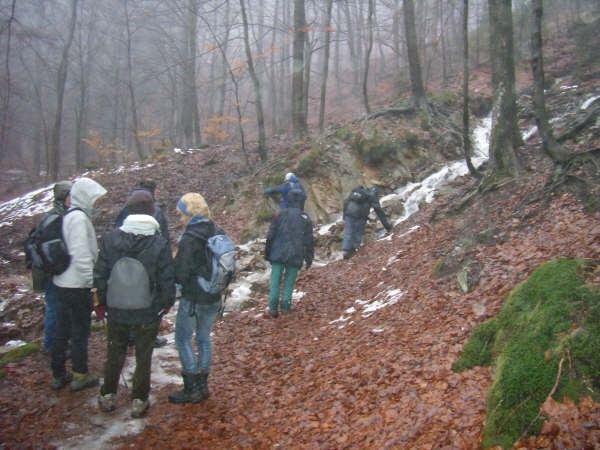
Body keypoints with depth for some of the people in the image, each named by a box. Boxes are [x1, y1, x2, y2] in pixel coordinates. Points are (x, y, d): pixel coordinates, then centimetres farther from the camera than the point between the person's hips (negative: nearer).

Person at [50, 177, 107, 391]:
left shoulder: (68, 216, 11)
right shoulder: (79, 218, -17)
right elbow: (81, 255, -23)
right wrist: (92, 282, -18)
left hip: (62, 283, 9)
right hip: (78, 285, -9)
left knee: (62, 330, 16)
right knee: (80, 331, 5)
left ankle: (58, 374, 27)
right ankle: (80, 376, 17)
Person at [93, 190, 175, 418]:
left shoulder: (110, 238, -10)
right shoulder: (159, 243, -17)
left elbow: (100, 274, -3)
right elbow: (167, 279, -11)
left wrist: (101, 302, 11)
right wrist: (167, 303, 6)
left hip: (117, 311, 2)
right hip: (148, 313, -2)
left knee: (114, 354, 22)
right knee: (143, 356, 15)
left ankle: (108, 396, 35)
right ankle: (139, 401, 25)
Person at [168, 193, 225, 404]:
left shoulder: (190, 239, -20)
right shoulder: (218, 233, 2)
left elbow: (180, 274, -18)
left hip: (193, 299, -7)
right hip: (214, 298, 7)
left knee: (183, 339, 8)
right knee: (204, 338, 18)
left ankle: (191, 389, 11)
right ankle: (202, 386, 27)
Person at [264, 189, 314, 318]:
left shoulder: (280, 214, 0)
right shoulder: (305, 218, 2)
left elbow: (270, 235, 1)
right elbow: (309, 241, 5)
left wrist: (267, 253, 11)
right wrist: (309, 258, 13)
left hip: (278, 254, 0)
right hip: (295, 256, 0)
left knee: (275, 281, 4)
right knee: (289, 281, 9)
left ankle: (273, 307, 0)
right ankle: (285, 306, 9)